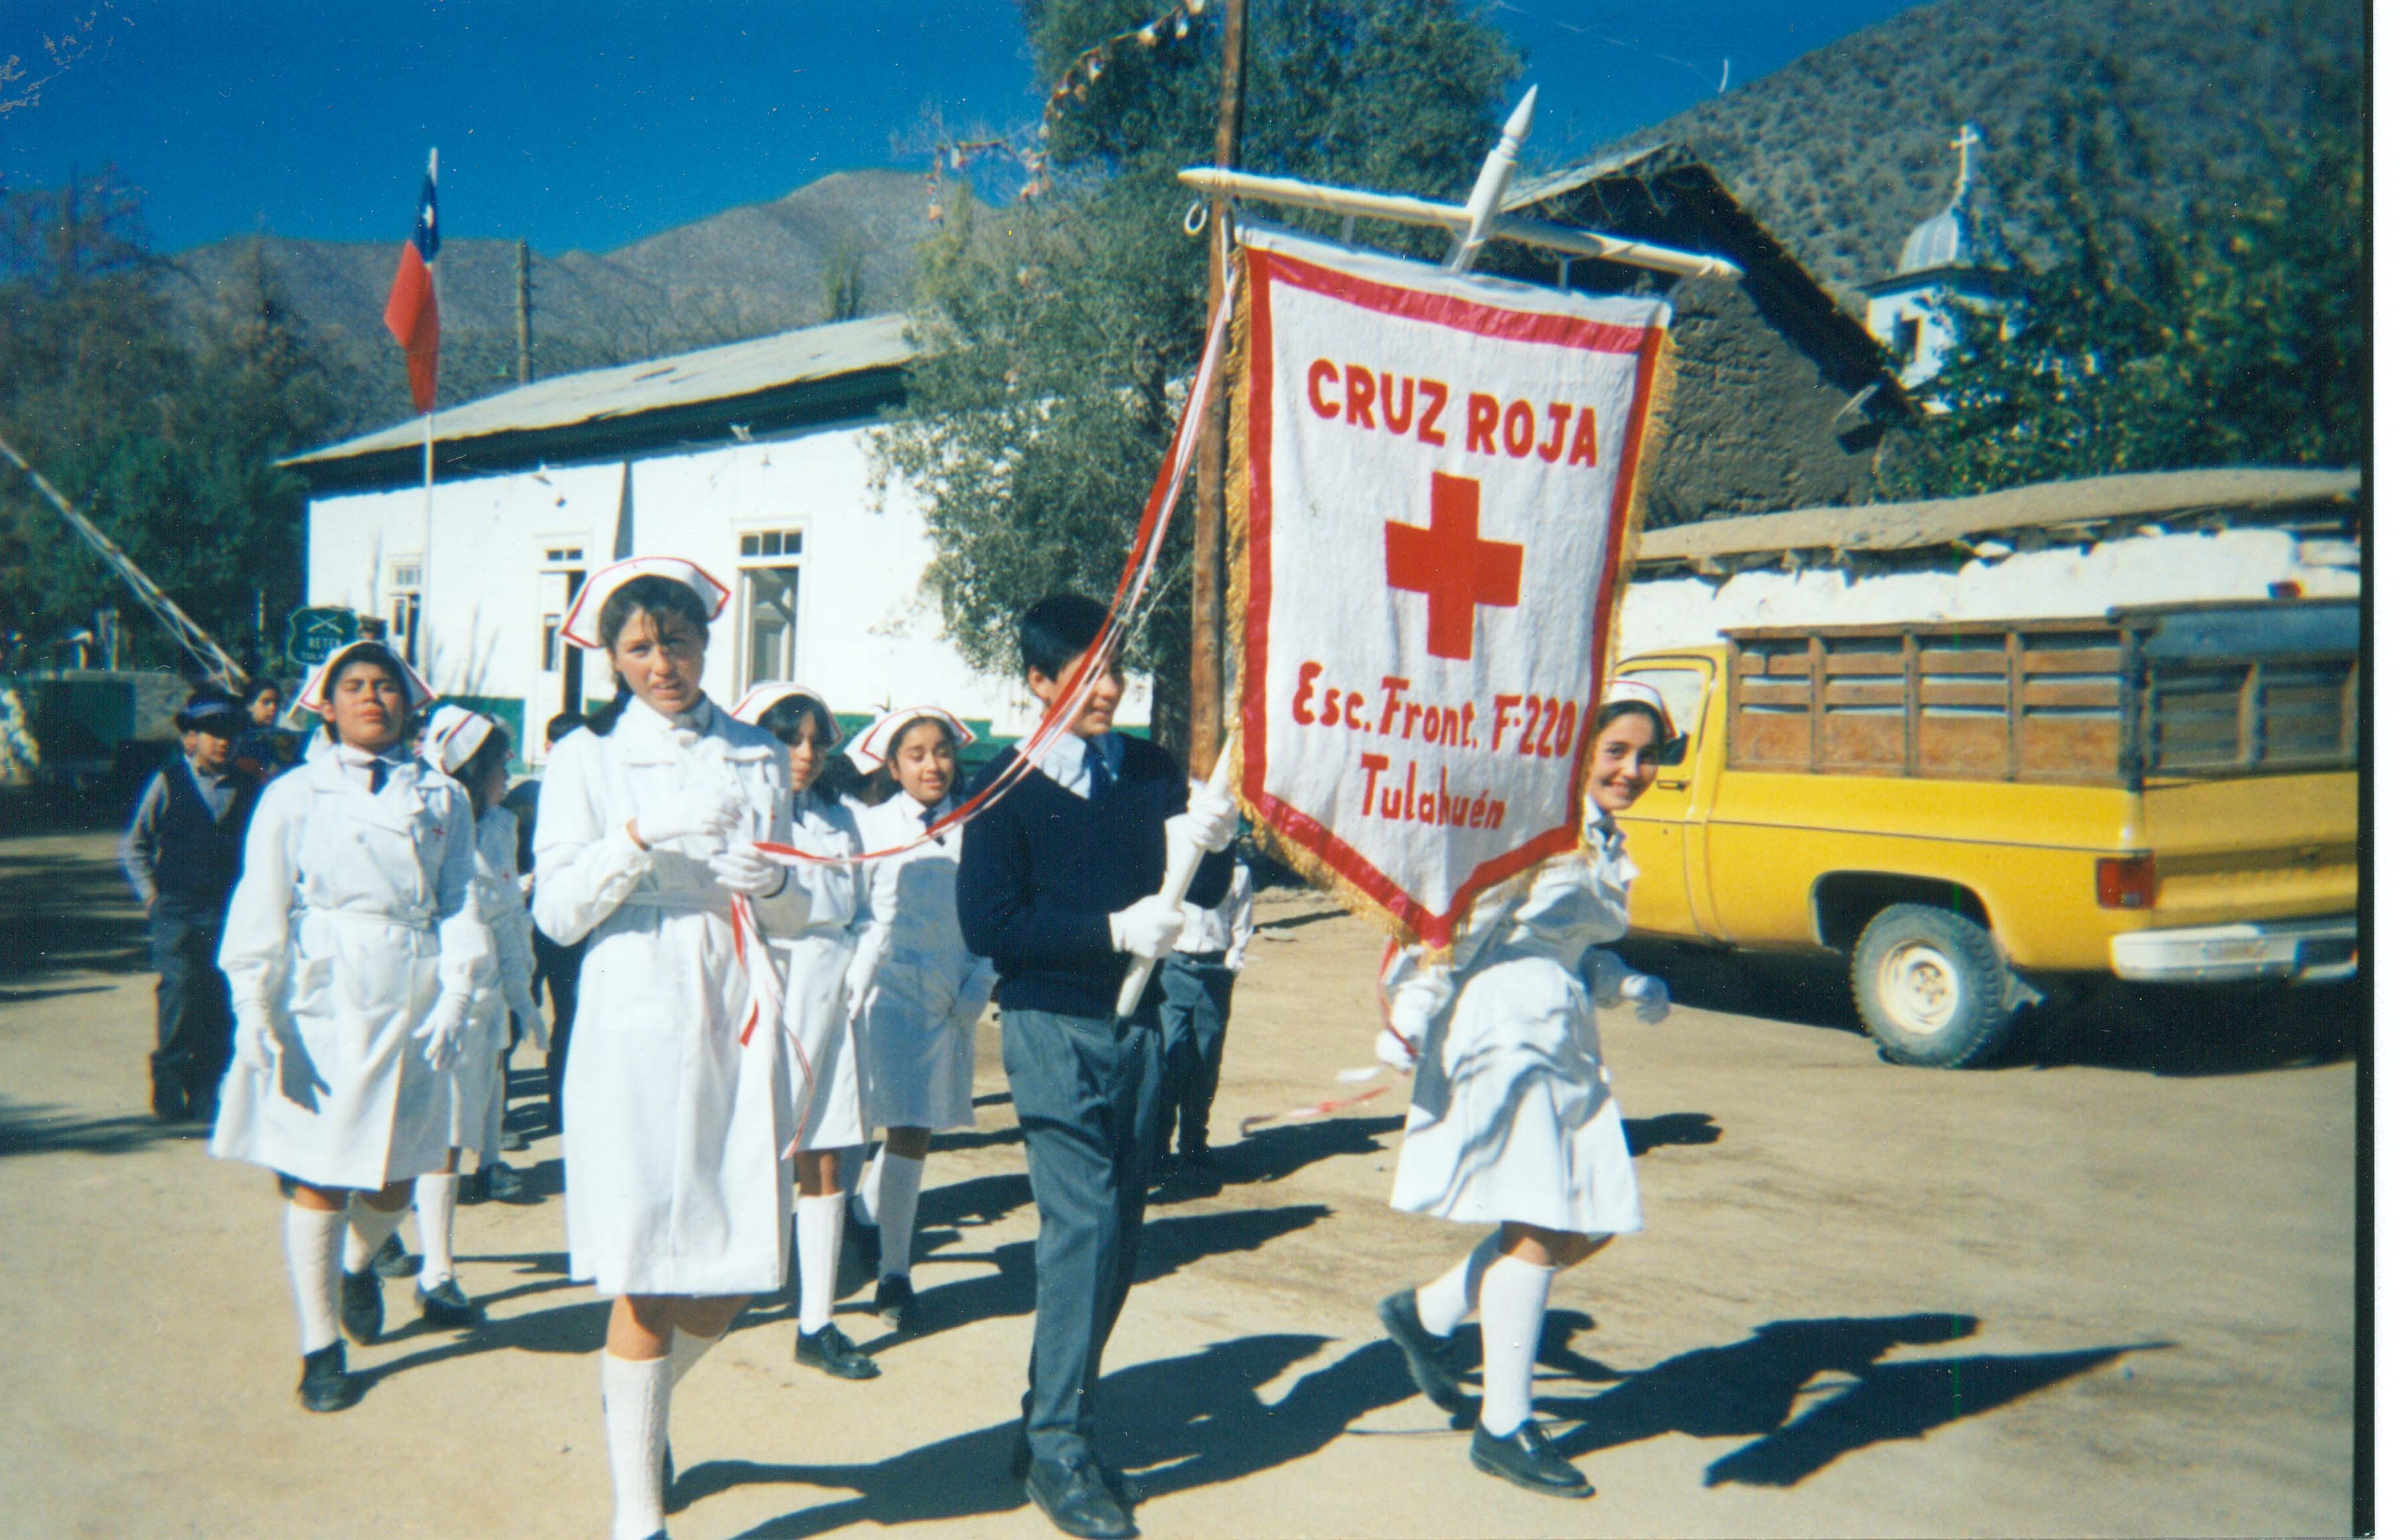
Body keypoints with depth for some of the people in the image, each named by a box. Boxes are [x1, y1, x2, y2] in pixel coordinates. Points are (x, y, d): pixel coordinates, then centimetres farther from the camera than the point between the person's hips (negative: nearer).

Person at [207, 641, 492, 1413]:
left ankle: (362, 1266, 42)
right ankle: (320, 1345, 17)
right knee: (317, 1180, 1)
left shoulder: (442, 799, 7)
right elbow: (259, 913, 0)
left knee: (391, 1185, 7)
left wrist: (455, 1001, -7)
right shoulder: (293, 796, 3)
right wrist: (257, 1014, -8)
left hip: (409, 1009, 2)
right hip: (318, 1004, -1)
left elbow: (462, 907, 4)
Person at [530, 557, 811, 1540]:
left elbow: (796, 919, 14)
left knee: (730, 1280, 7)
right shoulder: (586, 758, 5)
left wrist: (770, 885, -8)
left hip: (738, 1031, 3)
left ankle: (638, 1398, 37)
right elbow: (556, 910, -4)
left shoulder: (758, 757, 13)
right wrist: (637, 838, -18)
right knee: (643, 1279, -2)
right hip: (635, 1029, -3)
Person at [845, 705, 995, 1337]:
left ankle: (864, 1217, 33)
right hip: (888, 993, -2)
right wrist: (853, 990, -9)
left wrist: (978, 987, -2)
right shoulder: (870, 826, 1)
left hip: (949, 1000, 2)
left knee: (916, 1132, 7)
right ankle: (893, 1272, 7)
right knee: (905, 1131, -5)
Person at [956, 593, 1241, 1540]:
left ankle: (1052, 1423, 24)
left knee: (1119, 1235, 8)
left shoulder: (1152, 772, 6)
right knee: (1084, 1222, -12)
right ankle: (1057, 1448, 0)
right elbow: (986, 924, -11)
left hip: (1135, 1023, 5)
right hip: (1051, 1025, -5)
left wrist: (1211, 844, -15)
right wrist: (1114, 930, -18)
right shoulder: (1008, 788, -6)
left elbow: (1205, 894, 8)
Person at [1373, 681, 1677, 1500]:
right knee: (1538, 1231, -5)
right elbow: (1460, 913, -18)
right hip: (1503, 1034, -10)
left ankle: (1425, 1312, 26)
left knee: (1591, 1222, 9)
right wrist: (1410, 1018, -21)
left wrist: (1626, 986, 6)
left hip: (1564, 1045, 10)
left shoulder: (1606, 846, 16)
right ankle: (1505, 1430, 9)